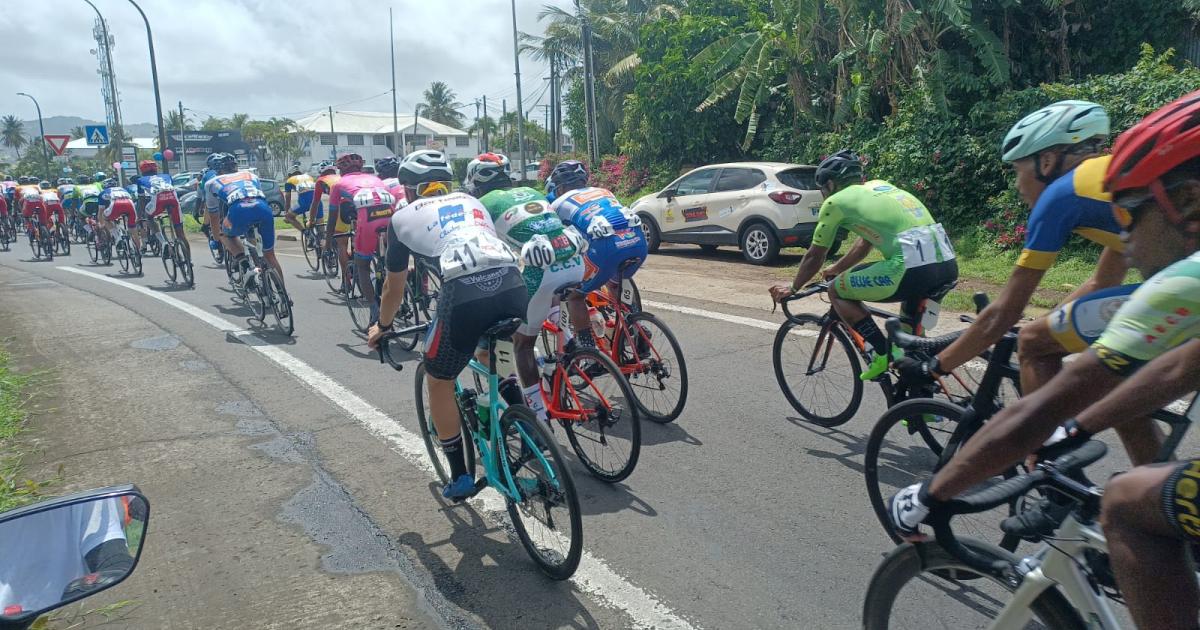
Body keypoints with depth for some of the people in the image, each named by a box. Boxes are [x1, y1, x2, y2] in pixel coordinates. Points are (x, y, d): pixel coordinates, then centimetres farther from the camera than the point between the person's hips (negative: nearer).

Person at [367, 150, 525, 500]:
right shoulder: (471, 202, 33)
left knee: (440, 383, 20)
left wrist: (382, 326, 49)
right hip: (513, 285, 4)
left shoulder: (404, 217, 23)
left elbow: (394, 288, 31)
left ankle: (460, 477, 25)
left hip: (464, 294, -4)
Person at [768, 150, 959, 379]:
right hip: (949, 264, 8)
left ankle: (884, 353, 5)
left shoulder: (836, 201, 8)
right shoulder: (878, 185, 29)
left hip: (914, 270, -8)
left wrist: (792, 288, 33)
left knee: (837, 290, 11)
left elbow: (814, 256, 17)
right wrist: (834, 269, 52)